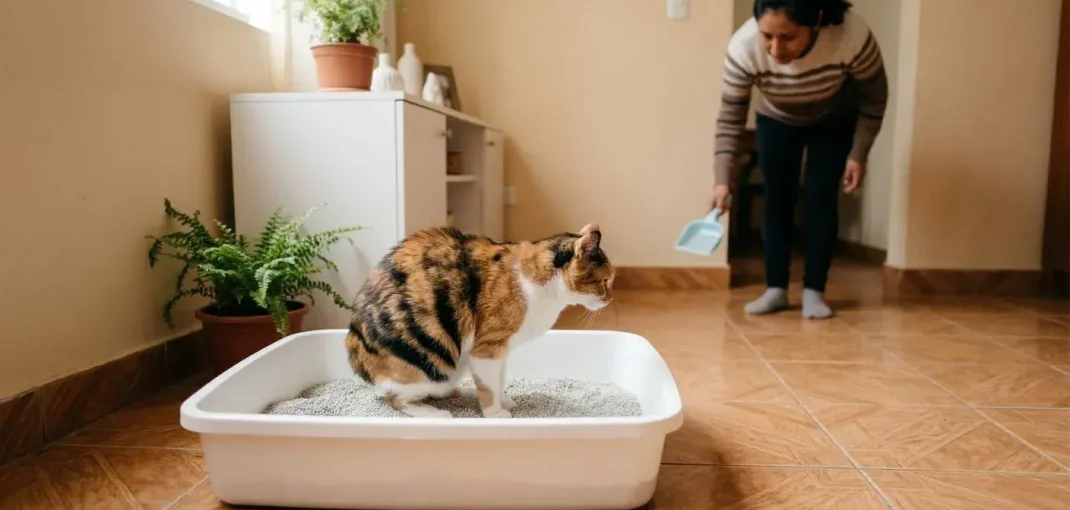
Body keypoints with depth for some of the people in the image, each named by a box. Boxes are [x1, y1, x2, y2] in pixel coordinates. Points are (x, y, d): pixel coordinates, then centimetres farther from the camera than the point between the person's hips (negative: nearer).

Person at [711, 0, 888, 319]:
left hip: (836, 120, -1)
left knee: (820, 198, -7)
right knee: (777, 198, -2)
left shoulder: (852, 35, -38)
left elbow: (874, 98, -20)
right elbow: (730, 119, -28)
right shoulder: (743, 47, -36)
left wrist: (858, 154, -18)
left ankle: (813, 291, 3)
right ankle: (776, 289, 8)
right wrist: (722, 180, -36)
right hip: (776, 121, 1)